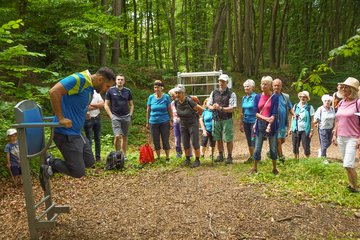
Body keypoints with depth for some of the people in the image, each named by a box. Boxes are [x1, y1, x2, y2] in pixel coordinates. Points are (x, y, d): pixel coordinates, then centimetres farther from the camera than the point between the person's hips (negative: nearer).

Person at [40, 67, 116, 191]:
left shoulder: (90, 87, 10)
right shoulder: (80, 79, -18)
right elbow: (54, 92, -28)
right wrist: (61, 118, -23)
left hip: (76, 133, 10)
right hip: (66, 134, -10)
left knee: (89, 162, 17)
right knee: (78, 172, -7)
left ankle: (52, 161, 21)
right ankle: (50, 167, 12)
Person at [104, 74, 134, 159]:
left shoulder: (128, 91, 7)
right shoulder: (110, 90, 0)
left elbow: (131, 104, 15)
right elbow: (106, 105, 2)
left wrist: (130, 115, 3)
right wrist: (111, 116, -6)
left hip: (126, 117, 3)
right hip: (115, 117, -3)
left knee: (124, 137, 7)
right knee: (117, 136, -15)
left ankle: (124, 155, 17)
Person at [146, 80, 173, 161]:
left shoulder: (166, 97, -3)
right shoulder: (151, 97, 1)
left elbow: (170, 110, 1)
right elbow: (148, 111, 7)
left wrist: (171, 121, -2)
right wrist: (147, 122, 8)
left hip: (164, 122, -2)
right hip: (153, 123, 2)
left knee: (165, 141, 2)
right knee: (156, 142, 9)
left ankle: (167, 157, 17)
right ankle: (158, 157, 24)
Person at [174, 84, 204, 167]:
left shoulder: (189, 101, -24)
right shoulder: (176, 102, -7)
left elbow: (201, 109, -15)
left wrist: (194, 115, 1)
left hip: (193, 124, -5)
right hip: (183, 125, 5)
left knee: (195, 143, -2)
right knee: (185, 144, 9)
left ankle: (197, 160, 11)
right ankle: (187, 159, 26)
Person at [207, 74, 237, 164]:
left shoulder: (231, 94, -2)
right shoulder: (214, 93, 12)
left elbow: (232, 109, -10)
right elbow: (208, 105, 13)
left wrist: (221, 108, -23)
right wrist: (212, 107, -10)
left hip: (226, 120, -4)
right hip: (216, 119, 4)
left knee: (228, 139, 0)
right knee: (218, 139, 12)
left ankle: (229, 157, 14)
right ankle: (220, 155, 27)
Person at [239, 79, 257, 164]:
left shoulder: (255, 97, -8)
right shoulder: (244, 98, 10)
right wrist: (241, 124, 16)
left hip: (253, 121, -6)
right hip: (246, 122, 6)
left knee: (254, 139, -5)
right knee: (249, 140, 12)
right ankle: (251, 156, 23)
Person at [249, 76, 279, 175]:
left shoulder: (275, 97, -2)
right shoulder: (257, 97, 6)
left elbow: (274, 113, -10)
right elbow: (255, 113, -1)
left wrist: (269, 125, -22)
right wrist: (265, 118, -17)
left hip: (272, 125, -2)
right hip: (260, 125, 2)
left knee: (273, 148, 6)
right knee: (257, 149, 5)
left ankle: (274, 168, 23)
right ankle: (254, 168, 20)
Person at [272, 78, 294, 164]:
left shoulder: (286, 96, 9)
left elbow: (290, 108, 15)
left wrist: (294, 114, -3)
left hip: (284, 123, 6)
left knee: (282, 140, 16)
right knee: (278, 141, -2)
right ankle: (281, 158, 12)